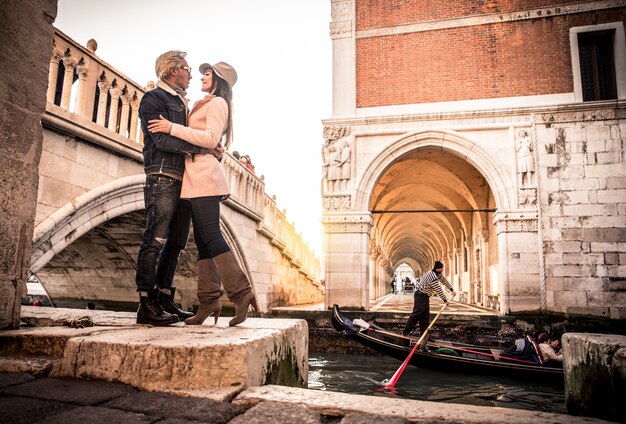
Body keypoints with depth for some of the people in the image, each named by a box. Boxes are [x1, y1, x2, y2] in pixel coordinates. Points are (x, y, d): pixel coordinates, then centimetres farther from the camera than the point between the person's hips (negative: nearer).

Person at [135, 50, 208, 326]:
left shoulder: (181, 103, 27)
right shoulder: (153, 99, 1)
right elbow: (163, 139, -13)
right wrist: (202, 148, -14)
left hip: (183, 182, 9)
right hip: (163, 178, -8)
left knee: (175, 243, 6)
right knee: (156, 240, -10)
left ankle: (165, 300, 11)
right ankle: (147, 305, -7)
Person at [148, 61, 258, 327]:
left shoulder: (217, 103, -1)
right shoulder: (207, 105, 27)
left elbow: (211, 138, -15)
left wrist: (172, 128, -15)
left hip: (204, 176, -9)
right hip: (197, 178, 9)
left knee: (210, 235, -16)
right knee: (203, 239, 3)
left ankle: (241, 292, -15)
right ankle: (209, 300, 3)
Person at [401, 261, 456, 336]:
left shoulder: (438, 273, 5)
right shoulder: (433, 277, -26)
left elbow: (444, 280, 19)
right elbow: (438, 290, -22)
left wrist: (451, 290, 19)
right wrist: (445, 300, -12)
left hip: (425, 296, 10)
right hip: (420, 295, -10)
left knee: (425, 315, 7)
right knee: (417, 313, -13)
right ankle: (405, 332, -10)